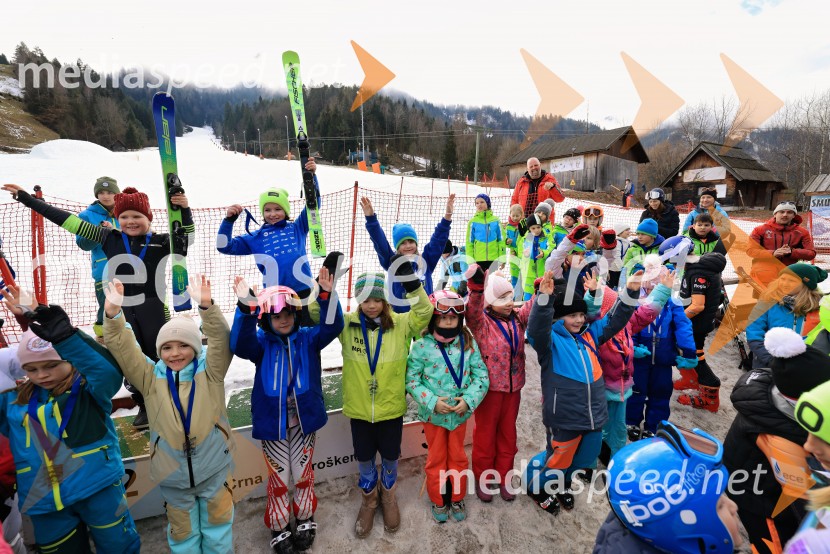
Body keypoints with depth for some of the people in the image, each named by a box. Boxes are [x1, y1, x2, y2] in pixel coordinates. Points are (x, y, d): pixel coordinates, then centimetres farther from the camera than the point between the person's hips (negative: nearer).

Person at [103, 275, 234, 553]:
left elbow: (221, 340, -24)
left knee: (217, 524, 16)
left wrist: (206, 306, -41)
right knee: (182, 532, 20)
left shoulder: (209, 371, -8)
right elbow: (121, 348, -12)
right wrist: (113, 314, -29)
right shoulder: (151, 377, -3)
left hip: (213, 468, -1)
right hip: (173, 473, 2)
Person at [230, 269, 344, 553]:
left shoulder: (308, 338, -5)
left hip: (304, 419, 1)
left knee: (303, 473, 17)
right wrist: (246, 310, -46)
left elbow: (332, 327, -22)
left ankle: (305, 520, 41)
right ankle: (279, 528, 36)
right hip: (272, 422, -1)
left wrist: (326, 295, -41)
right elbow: (239, 344, -28)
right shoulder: (261, 342, -7)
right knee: (278, 476, 13)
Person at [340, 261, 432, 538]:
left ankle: (388, 496, 51)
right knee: (364, 458, 21)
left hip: (391, 407, 0)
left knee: (390, 457, 21)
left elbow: (424, 311, -24)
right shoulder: (347, 325, -9)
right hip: (358, 408, 1)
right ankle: (368, 500, 49)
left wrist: (410, 281, -40)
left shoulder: (401, 324, -11)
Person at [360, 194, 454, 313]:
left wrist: (447, 216, -16)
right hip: (399, 315, -1)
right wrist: (371, 218, -26)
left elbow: (438, 239, -5)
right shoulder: (392, 263, -2)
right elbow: (380, 242, -14)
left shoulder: (426, 262, 2)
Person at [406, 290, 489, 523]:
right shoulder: (422, 346, -15)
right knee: (436, 459, 17)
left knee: (458, 457, 20)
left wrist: (468, 399, -19)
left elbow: (481, 375, -5)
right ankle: (438, 501, 39)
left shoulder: (468, 343, -8)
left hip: (460, 413, 2)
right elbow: (411, 379, -12)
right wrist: (432, 402, -21)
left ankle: (457, 499, 43)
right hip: (433, 414, -2)